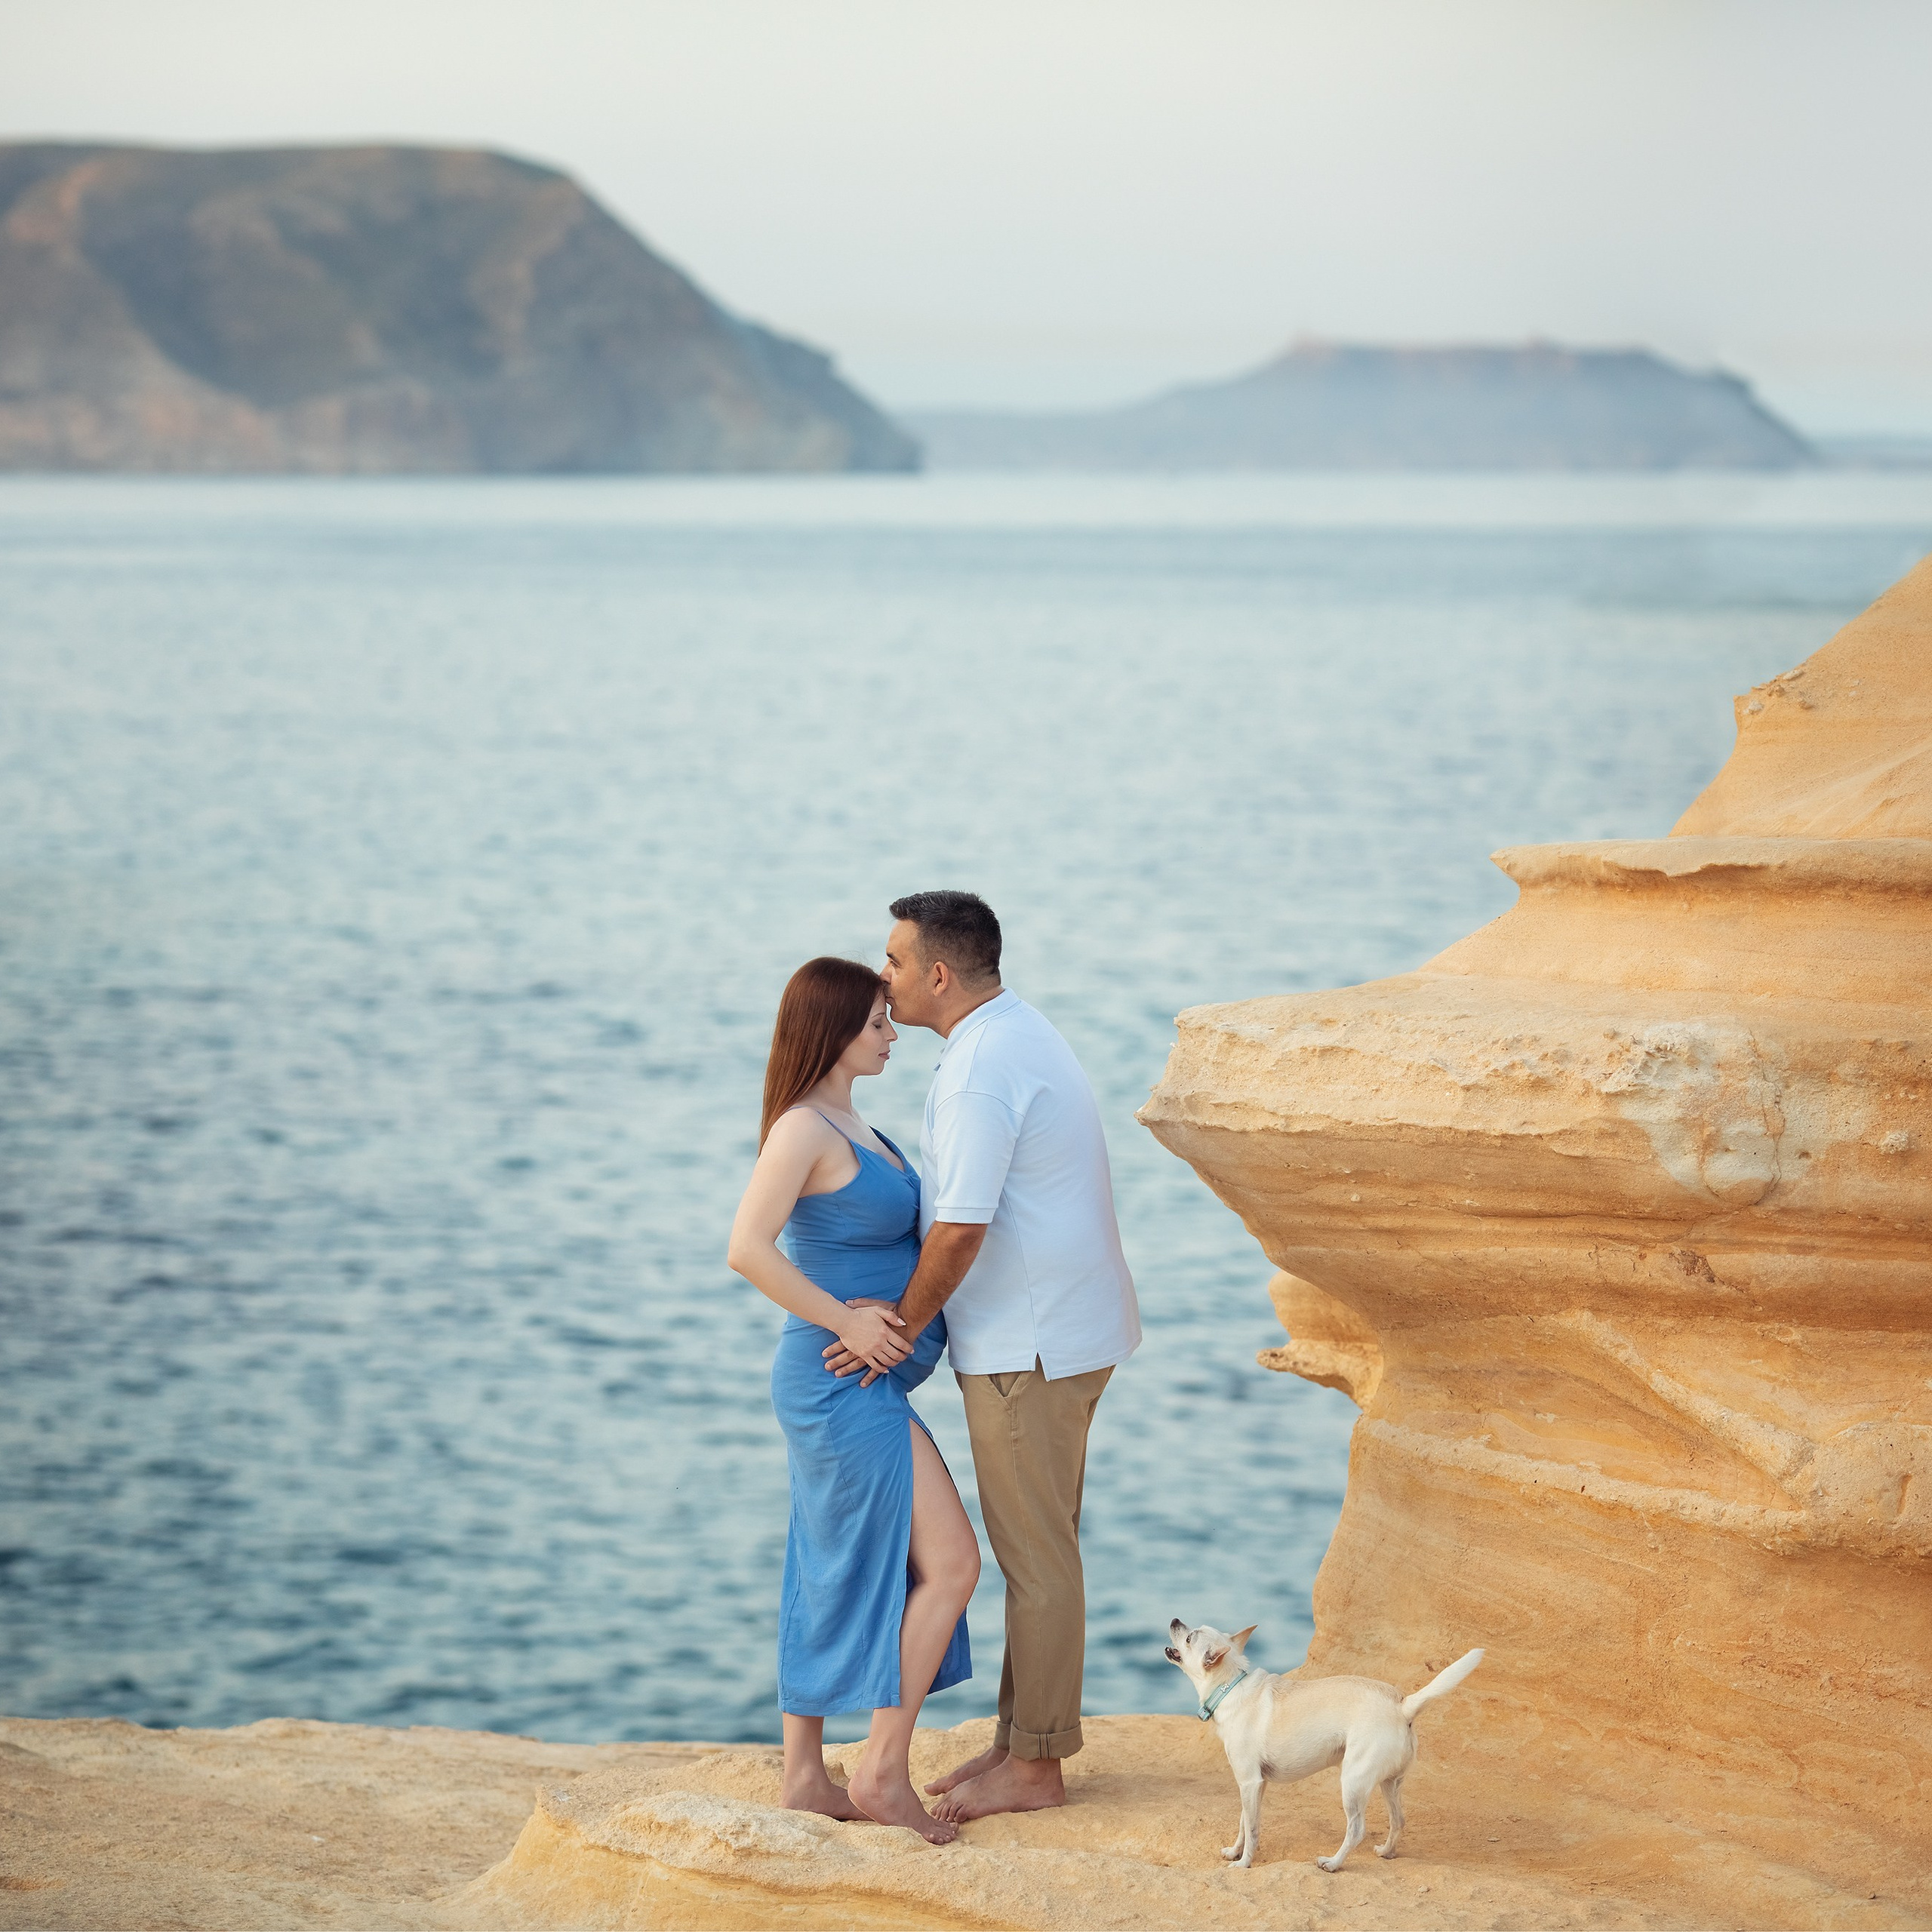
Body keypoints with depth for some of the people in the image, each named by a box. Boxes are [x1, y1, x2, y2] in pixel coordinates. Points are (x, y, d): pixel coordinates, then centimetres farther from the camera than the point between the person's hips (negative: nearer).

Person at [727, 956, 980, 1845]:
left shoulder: (847, 1126, 13)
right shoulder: (803, 1128, -18)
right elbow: (748, 1249, -28)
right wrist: (848, 1323, -21)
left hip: (852, 1384, 10)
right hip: (842, 1383, -10)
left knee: (833, 1578, 12)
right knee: (950, 1562, -9)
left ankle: (805, 1776, 16)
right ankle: (884, 1771, -6)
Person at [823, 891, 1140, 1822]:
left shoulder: (983, 1068, -21)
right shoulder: (1018, 1035, 13)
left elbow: (962, 1230, -24)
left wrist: (899, 1327, -12)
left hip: (1029, 1344, -10)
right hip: (1055, 1328, 10)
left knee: (1036, 1555, -2)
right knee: (1035, 1546, 16)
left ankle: (1035, 1768, 6)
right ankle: (1020, 1739, 24)